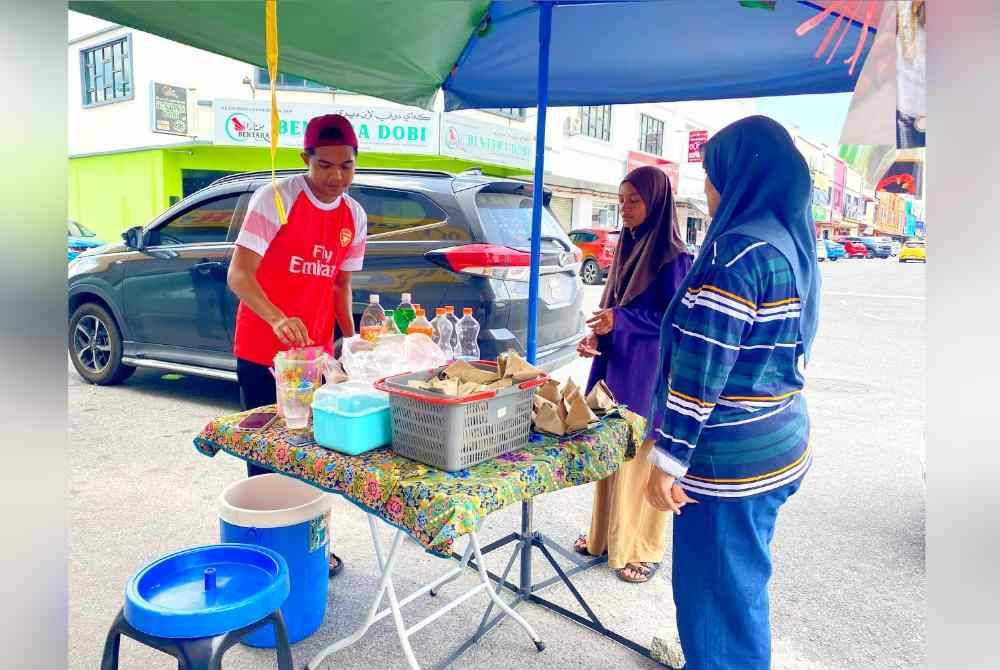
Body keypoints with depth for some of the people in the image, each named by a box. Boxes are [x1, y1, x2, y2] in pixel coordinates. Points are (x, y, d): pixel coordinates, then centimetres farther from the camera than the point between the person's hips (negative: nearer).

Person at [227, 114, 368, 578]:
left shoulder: (354, 216, 5)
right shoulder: (275, 199, -13)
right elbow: (239, 275, -19)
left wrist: (350, 337, 2)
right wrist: (277, 319, -36)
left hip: (316, 352, 5)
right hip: (262, 352, -5)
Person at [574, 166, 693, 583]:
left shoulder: (672, 258, -13)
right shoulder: (628, 247, 10)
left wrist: (621, 320, -23)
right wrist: (597, 336, -1)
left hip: (648, 376, -7)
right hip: (615, 366, 7)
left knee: (641, 459, 3)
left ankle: (643, 549, 20)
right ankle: (606, 534, 31)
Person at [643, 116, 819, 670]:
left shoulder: (737, 248, -20)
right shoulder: (791, 241, 9)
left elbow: (701, 368, -22)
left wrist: (667, 459, -17)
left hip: (730, 456, -9)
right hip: (779, 443, 9)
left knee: (715, 589, 7)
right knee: (742, 581, 24)